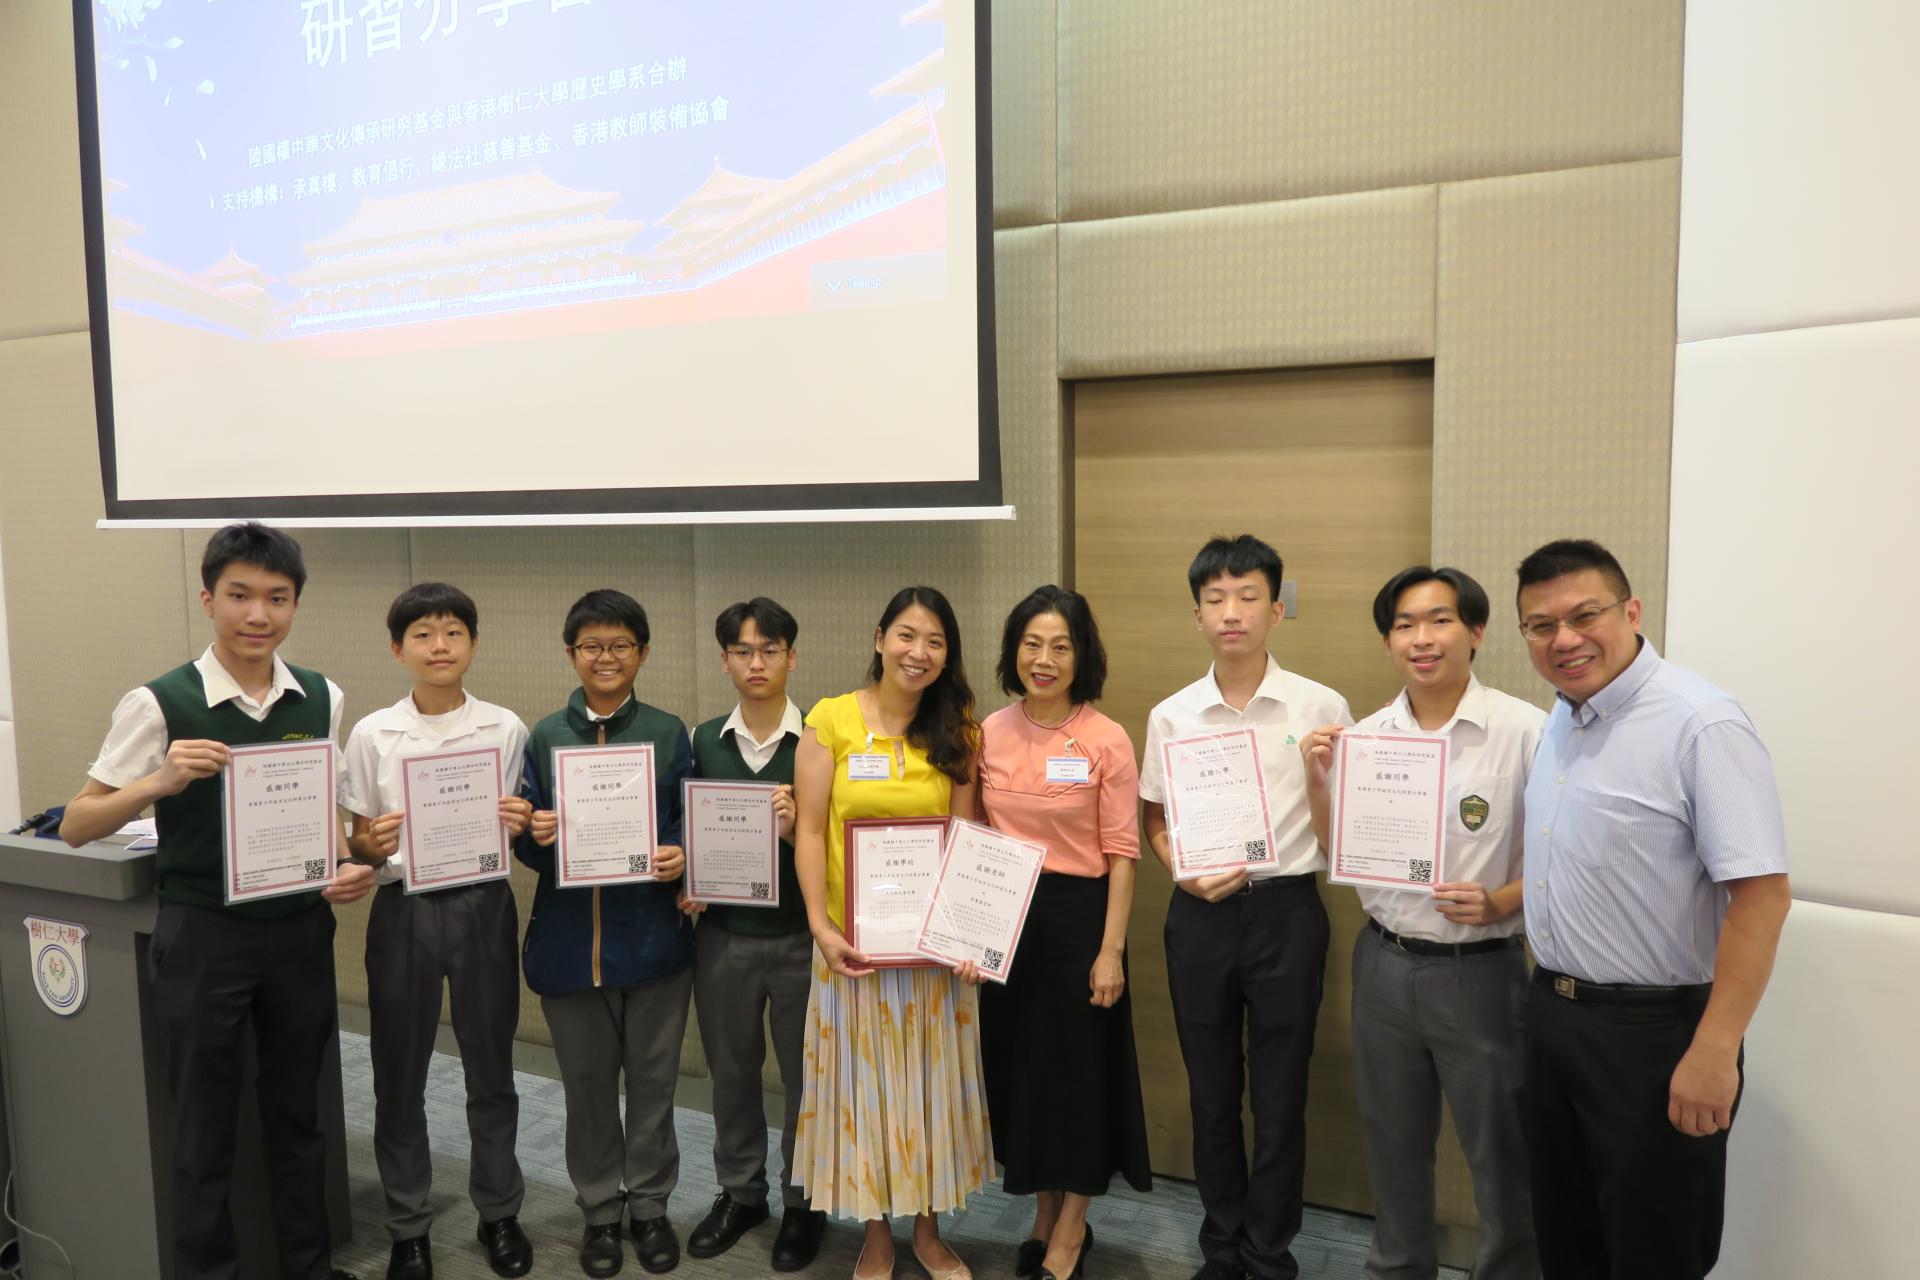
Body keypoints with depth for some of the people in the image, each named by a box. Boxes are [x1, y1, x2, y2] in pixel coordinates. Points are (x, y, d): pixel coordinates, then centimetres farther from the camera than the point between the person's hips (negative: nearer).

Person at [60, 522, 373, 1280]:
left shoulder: (323, 699, 0)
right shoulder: (160, 703, -11)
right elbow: (76, 828, -8)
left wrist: (345, 871, -6)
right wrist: (160, 782, -25)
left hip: (300, 931, 3)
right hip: (202, 934, -3)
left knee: (296, 1113, 17)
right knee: (205, 1129, 10)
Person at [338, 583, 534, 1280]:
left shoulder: (505, 729, 0)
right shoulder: (372, 734, 0)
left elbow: (520, 829, 6)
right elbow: (360, 843, 4)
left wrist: (518, 825, -16)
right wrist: (373, 844, -18)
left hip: (482, 905, 0)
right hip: (403, 908, 1)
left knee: (490, 1066, 10)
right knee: (399, 1073, 9)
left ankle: (499, 1211, 28)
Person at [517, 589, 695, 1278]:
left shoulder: (668, 733, 1)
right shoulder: (545, 737, 3)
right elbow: (527, 841, 5)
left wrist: (680, 857, -17)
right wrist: (537, 835, -17)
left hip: (653, 933, -1)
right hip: (570, 936, 1)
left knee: (652, 1078, 10)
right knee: (587, 1082, 13)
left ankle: (650, 1204, 29)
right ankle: (600, 1209, 31)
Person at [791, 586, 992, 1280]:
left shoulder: (955, 735, 3)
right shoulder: (832, 718, -6)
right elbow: (810, 830, -6)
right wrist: (820, 923, -14)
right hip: (854, 938, -2)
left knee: (931, 1080, 12)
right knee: (863, 1082, 9)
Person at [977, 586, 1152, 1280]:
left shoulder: (1107, 741, -11)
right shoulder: (990, 733, 1)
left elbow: (1121, 854, -10)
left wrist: (1111, 950, -13)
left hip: (1078, 915, -4)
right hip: (1005, 916, 5)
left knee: (1078, 1066, 7)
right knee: (1017, 1062, 14)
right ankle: (1044, 1214, 36)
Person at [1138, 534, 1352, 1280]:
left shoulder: (1322, 708, -6)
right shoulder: (1171, 716, 1)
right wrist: (1185, 875, -7)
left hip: (1287, 910, -2)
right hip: (1200, 915, 2)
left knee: (1279, 1099, 8)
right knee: (1211, 1094, 14)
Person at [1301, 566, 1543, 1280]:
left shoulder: (1524, 730, -12)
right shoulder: (1364, 737, 2)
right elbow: (1339, 858, 9)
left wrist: (1501, 903, -24)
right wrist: (1316, 778, -4)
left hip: (1479, 971, -4)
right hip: (1384, 965, 5)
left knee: (1500, 1157, 9)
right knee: (1393, 1149, 21)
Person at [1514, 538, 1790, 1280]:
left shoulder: (1700, 724, -19)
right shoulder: (1559, 719, 7)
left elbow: (1762, 894, -23)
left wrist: (1715, 1052, -24)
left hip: (1653, 1027, -7)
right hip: (1552, 1012, 7)